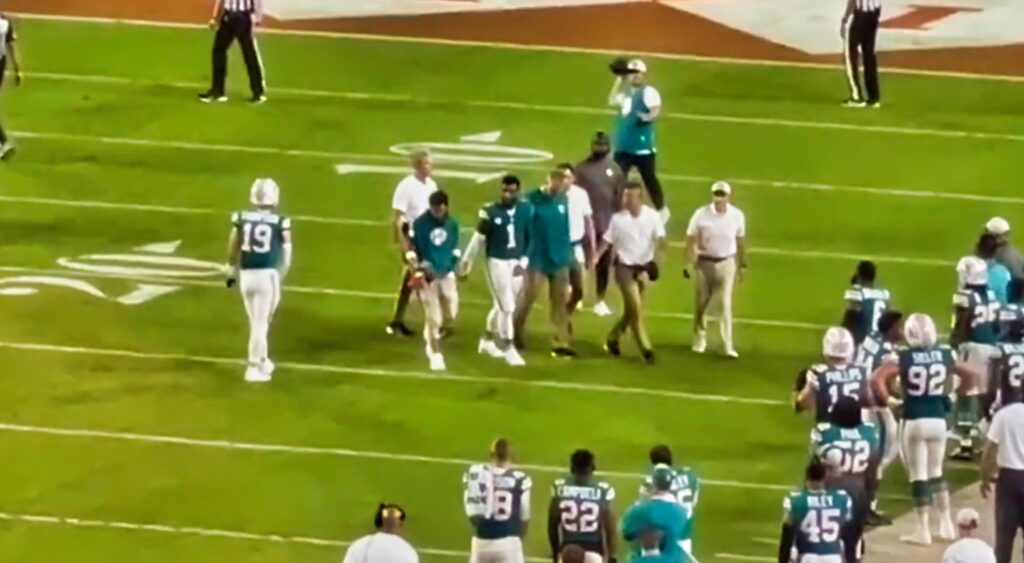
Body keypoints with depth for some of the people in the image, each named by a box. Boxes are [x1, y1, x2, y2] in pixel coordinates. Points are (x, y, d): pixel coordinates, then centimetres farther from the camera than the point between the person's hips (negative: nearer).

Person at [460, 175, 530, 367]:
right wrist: (466, 261, 5)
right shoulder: (491, 212, -11)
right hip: (497, 262, -4)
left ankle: (488, 340, 33)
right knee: (507, 307, -6)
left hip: (516, 262, 4)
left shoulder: (525, 210, -2)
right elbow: (478, 239, -2)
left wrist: (524, 262, 0)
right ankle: (508, 348, 3)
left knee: (502, 305, 15)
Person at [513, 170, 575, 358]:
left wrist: (568, 254, 13)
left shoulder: (563, 200, 2)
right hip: (537, 259, -5)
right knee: (528, 297, 6)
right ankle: (514, 334, 25)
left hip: (559, 259, 5)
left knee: (560, 301, 5)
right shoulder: (532, 200, -14)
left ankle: (561, 343, 8)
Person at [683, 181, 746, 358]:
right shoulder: (701, 215, -13)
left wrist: (742, 265, 12)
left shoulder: (737, 216, -6)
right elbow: (690, 241, -7)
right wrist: (686, 264, -10)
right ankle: (700, 339, 26)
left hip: (727, 263, 0)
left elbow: (741, 242, 6)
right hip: (705, 263, 0)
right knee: (701, 303, 8)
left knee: (726, 304, -4)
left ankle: (728, 345, -4)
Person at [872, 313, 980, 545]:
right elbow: (971, 375, 9)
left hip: (914, 421, -4)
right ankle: (946, 524, 22)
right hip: (938, 420, 4)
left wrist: (887, 401, -5)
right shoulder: (946, 354, 0)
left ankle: (923, 530, 5)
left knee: (918, 475, 3)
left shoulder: (902, 357, -11)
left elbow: (877, 379, -20)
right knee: (936, 472, 20)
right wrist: (954, 395, 17)